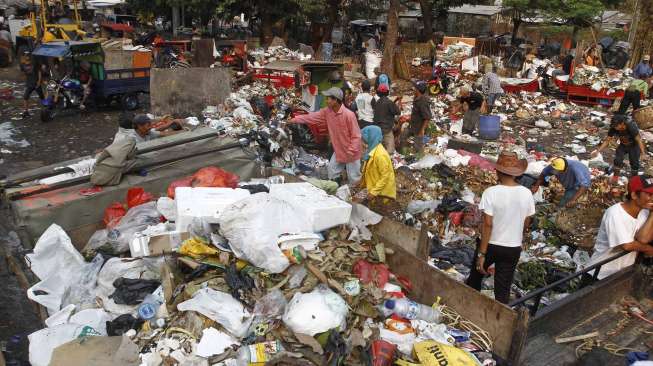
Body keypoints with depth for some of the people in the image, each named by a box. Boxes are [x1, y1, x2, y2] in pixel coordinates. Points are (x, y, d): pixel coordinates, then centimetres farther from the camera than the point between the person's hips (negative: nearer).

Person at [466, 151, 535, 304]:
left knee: (476, 275, 23)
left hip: (490, 245, -2)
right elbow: (526, 224, 3)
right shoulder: (526, 194, -8)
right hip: (513, 248, 2)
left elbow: (487, 224, -21)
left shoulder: (491, 192, -19)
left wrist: (481, 254, -16)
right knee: (503, 289, 11)